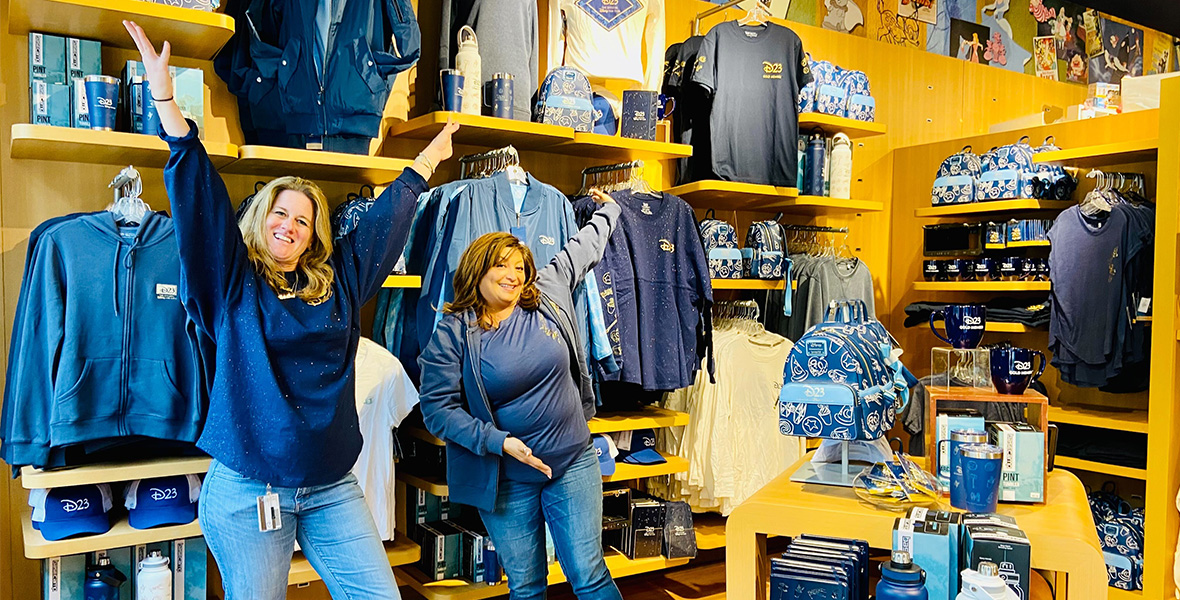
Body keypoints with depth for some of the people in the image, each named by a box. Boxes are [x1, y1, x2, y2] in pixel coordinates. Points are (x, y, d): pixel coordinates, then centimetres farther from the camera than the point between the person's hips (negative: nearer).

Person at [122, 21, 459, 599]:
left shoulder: (337, 280, 8)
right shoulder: (234, 281, 0)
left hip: (331, 486, 3)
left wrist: (425, 163, 27)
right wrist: (163, 94, -13)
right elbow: (199, 195, -7)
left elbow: (385, 218, 18)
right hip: (247, 490, -3)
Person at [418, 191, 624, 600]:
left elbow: (584, 248, 18)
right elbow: (438, 407, -11)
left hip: (573, 464, 2)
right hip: (507, 480, -1)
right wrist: (498, 441, -20)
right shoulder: (453, 332, -9)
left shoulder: (548, 295, 0)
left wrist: (608, 209, 32)